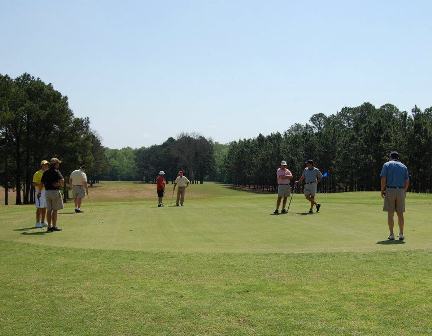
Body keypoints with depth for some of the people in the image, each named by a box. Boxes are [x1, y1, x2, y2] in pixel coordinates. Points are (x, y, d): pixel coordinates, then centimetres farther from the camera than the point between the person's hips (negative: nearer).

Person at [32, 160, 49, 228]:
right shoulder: (37, 173, -6)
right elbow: (34, 184, -12)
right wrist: (41, 184, -24)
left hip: (46, 191, 7)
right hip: (40, 192, -7)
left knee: (44, 208, 10)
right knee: (39, 208, -7)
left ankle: (43, 222, 18)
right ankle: (38, 223, -4)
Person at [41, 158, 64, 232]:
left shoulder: (45, 173, 12)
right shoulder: (56, 172, -9)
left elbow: (43, 183, 13)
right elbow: (62, 180, -21)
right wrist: (61, 184, -4)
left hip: (47, 191, 6)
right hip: (55, 191, -6)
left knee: (49, 210, 8)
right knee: (55, 210, 1)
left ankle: (49, 226, 9)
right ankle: (54, 226, 4)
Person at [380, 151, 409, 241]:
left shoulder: (386, 165, 2)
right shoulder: (404, 166, 12)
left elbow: (383, 179, -7)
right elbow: (407, 181, 7)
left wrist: (382, 191, 0)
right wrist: (404, 191, 17)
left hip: (390, 190, -3)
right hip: (401, 191, 3)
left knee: (390, 214, 0)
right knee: (400, 214, 8)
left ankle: (391, 234, -1)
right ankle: (401, 234, 7)